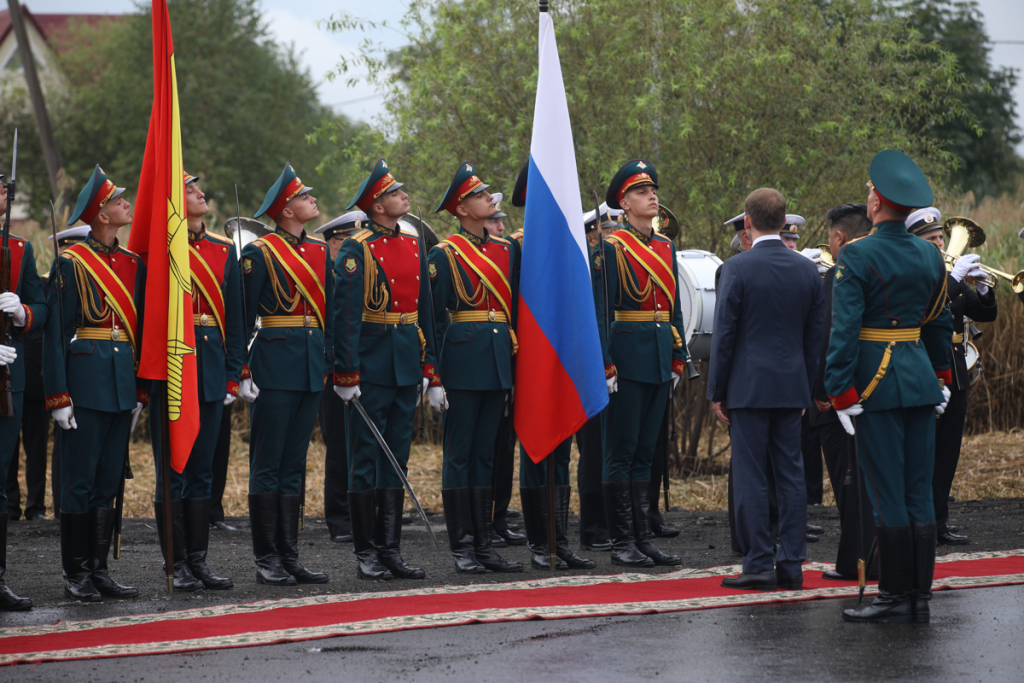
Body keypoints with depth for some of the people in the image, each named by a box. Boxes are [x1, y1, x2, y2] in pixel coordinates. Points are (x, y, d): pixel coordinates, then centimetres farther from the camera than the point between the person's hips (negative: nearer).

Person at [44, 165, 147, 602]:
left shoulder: (132, 263, 13)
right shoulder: (72, 263, -5)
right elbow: (56, 332, -8)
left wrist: (141, 392, 13)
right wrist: (59, 397, -13)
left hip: (124, 381, 6)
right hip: (86, 380, -6)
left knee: (109, 479, 9)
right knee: (80, 480, -2)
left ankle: (99, 569, 14)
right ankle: (76, 575, 3)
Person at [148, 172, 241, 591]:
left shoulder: (224, 249, 12)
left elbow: (234, 319, 13)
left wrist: (232, 376, 8)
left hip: (211, 369, 5)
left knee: (202, 469, 9)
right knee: (172, 470, -1)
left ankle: (198, 560, 14)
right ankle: (178, 565, 4)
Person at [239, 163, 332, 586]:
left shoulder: (320, 252, 13)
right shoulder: (260, 253, -5)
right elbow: (243, 316, -7)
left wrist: (333, 362, 12)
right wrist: (242, 372, -12)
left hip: (312, 366, 6)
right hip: (275, 366, -6)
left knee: (294, 465, 9)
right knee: (268, 466, -2)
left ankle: (289, 557, 12)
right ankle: (267, 561, 1)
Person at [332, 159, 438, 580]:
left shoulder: (414, 245, 12)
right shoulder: (356, 250, -8)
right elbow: (345, 314, -13)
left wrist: (429, 367, 12)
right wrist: (347, 374, -17)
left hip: (407, 367, 6)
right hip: (372, 367, -6)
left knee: (396, 461, 9)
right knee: (366, 461, -1)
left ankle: (391, 550, 13)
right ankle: (367, 555, 4)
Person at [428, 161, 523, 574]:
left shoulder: (505, 250, 13)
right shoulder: (443, 255, -4)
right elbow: (434, 319, -6)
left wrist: (516, 365, 13)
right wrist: (434, 378, -11)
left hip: (498, 361, 6)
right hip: (462, 358, -6)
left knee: (485, 452, 9)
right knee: (459, 454, -1)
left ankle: (484, 544, 12)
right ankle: (462, 545, 2)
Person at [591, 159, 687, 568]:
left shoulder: (666, 248, 14)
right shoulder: (610, 250, -7)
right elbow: (599, 311, -11)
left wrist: (678, 359, 12)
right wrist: (605, 365, -16)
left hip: (660, 361, 7)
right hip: (627, 360, -7)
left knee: (645, 453, 10)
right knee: (622, 453, -2)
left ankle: (643, 537, 13)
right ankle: (622, 543, 1)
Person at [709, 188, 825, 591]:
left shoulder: (738, 268, -10)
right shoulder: (807, 270, 6)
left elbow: (724, 333, -9)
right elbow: (814, 336, 10)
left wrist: (717, 391, -2)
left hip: (749, 387, -5)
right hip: (791, 389, 5)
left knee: (751, 478, -1)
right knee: (791, 474, 8)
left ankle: (759, 565, -2)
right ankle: (791, 565, 9)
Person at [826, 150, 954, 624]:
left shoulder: (857, 257, -12)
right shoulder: (930, 256, 8)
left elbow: (844, 330, -15)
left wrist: (840, 393, -13)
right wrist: (940, 381, 25)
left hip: (877, 381, -6)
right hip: (920, 377, 6)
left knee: (887, 494, -3)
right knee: (919, 491, 8)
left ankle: (895, 597, 0)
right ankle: (920, 597, 10)